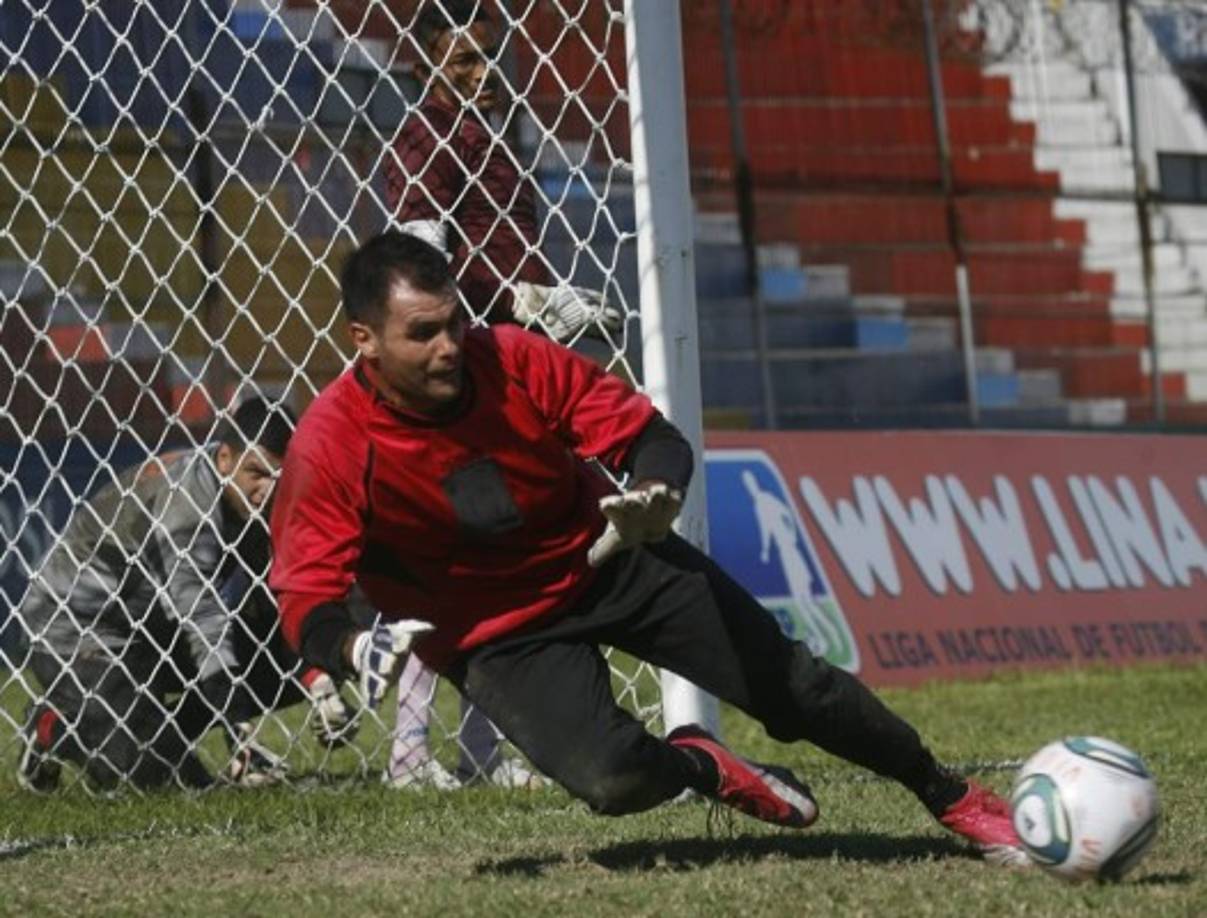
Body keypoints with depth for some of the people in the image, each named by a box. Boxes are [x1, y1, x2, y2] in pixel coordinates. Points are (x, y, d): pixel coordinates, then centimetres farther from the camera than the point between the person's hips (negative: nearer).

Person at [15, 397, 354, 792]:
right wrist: (242, 737, -42)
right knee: (150, 774, -22)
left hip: (153, 628, 8)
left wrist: (318, 680, -23)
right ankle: (53, 730, 5)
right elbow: (204, 626, -37)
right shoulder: (186, 501, -31)